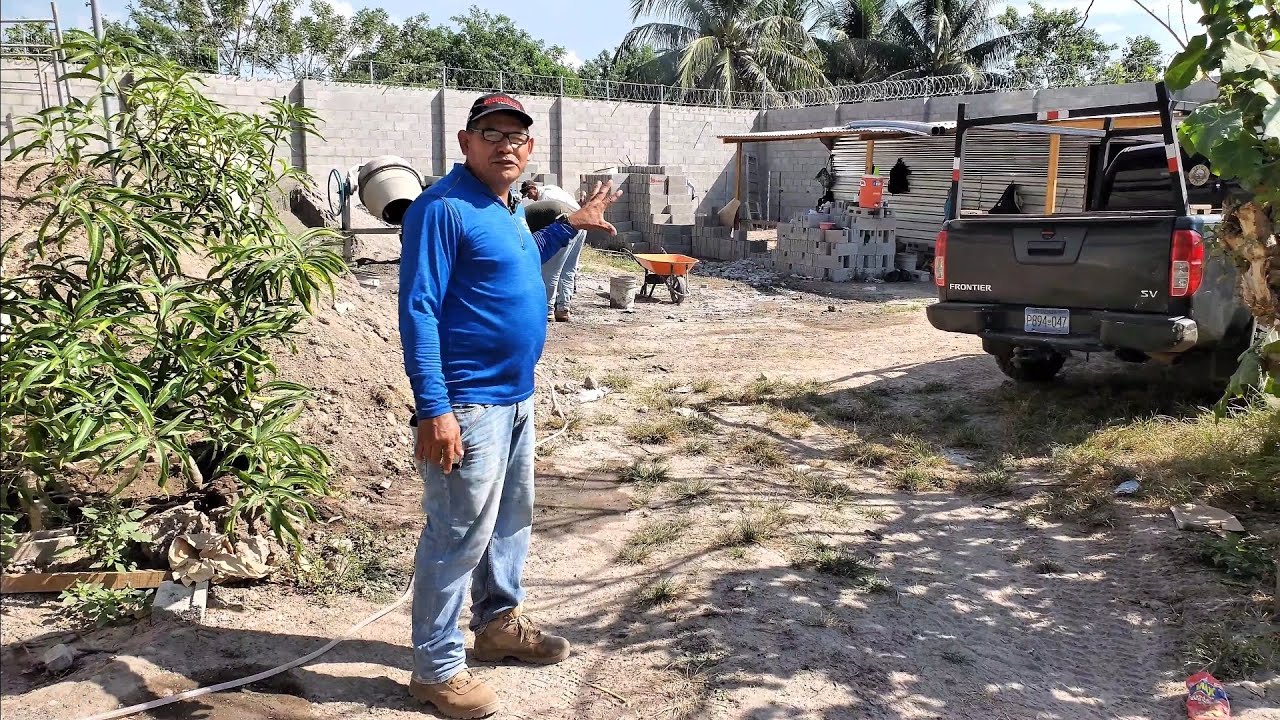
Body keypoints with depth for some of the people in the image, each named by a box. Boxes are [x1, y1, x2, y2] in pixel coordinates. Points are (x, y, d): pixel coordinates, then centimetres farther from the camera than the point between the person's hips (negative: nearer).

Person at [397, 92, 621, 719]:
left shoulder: (509, 208, 11)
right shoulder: (442, 208, -17)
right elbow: (418, 312, -21)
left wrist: (568, 225, 26)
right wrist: (433, 410, -25)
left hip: (515, 396, 10)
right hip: (467, 406, -9)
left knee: (511, 519, 20)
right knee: (459, 534, -2)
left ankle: (499, 623, 38)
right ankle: (436, 668, 13)